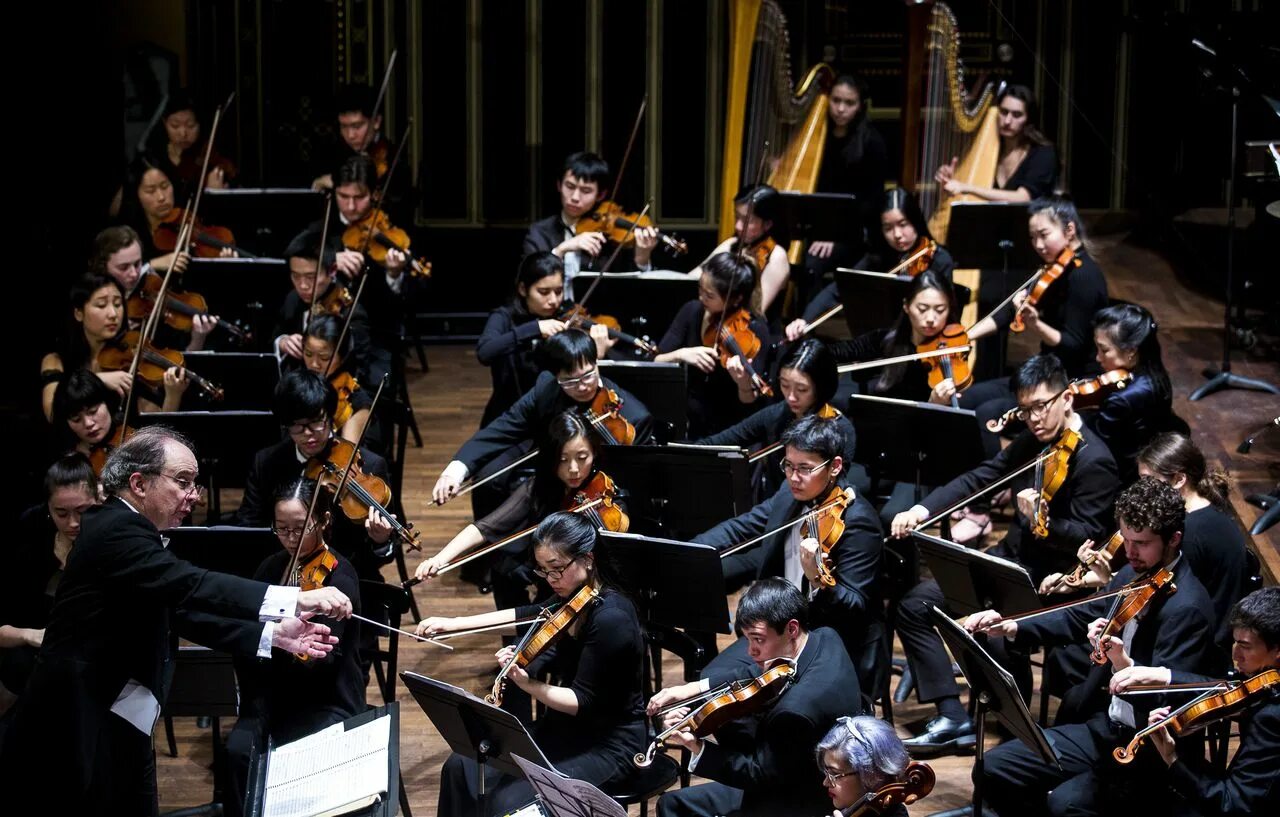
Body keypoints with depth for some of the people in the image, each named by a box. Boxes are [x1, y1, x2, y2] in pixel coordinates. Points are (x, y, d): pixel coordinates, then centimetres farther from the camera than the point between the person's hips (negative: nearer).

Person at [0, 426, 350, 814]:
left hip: (120, 732, 10)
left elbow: (188, 608, 11)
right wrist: (297, 600, -34)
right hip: (80, 734, -10)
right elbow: (193, 586, -30)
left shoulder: (124, 529, 13)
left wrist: (274, 634, 1)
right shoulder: (117, 531, -17)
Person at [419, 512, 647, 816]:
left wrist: (525, 683, -34)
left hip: (609, 746, -9)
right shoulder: (573, 598, 1)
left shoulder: (611, 619, -25)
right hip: (565, 728, 9)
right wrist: (453, 624, 15)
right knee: (461, 768, -2)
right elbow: (528, 615, 18)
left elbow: (582, 702, -23)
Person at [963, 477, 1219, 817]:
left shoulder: (1186, 607, -21)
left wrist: (1123, 663, -45)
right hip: (1104, 726, 9)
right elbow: (1079, 618, 16)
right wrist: (1010, 628, 1)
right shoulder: (1135, 576, 4)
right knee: (994, 770, 1)